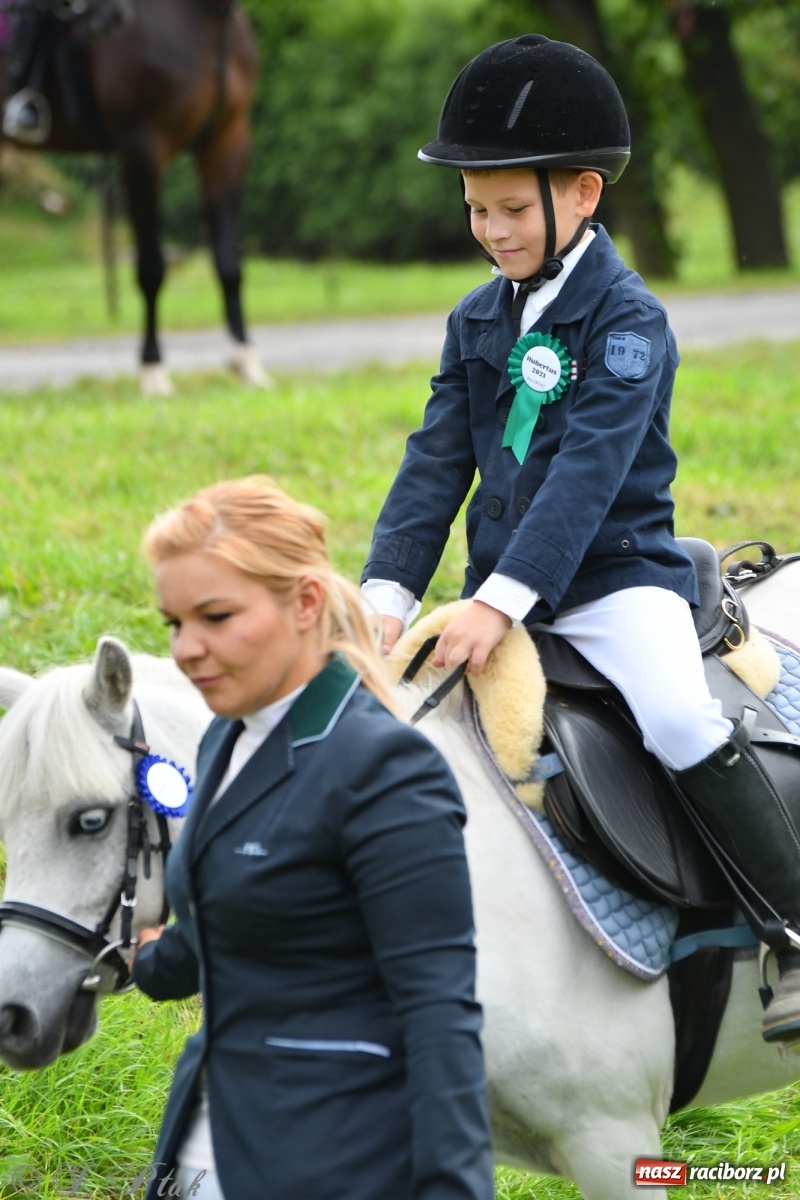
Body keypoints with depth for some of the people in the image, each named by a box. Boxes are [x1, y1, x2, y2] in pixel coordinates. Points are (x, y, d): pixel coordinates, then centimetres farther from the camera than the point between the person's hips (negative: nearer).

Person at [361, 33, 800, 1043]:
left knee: (680, 719, -32)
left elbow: (588, 473, -21)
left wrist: (502, 599, -30)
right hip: (505, 592, 7)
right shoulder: (477, 323, 9)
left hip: (616, 575, -7)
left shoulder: (627, 320, -11)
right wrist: (389, 591, -9)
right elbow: (436, 465, 5)